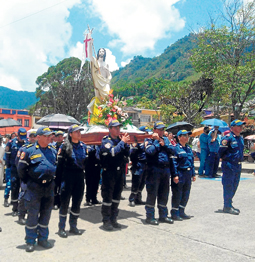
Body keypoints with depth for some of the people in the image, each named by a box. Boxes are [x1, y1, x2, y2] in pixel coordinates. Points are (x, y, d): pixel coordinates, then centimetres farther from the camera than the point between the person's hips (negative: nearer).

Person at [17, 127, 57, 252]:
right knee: (32, 214, 3)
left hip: (49, 187, 5)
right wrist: (28, 182, 2)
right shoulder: (29, 150, -7)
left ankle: (43, 238, 26)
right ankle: (30, 241, 17)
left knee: (46, 214, 12)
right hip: (34, 188, -5)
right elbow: (21, 168, -2)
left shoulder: (53, 151, 8)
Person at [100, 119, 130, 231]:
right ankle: (106, 221, 9)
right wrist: (122, 142, -18)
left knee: (116, 196, 14)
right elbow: (112, 152, -25)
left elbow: (127, 153, 5)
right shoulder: (106, 141, -8)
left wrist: (125, 143, -9)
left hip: (119, 172, 7)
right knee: (107, 197, -1)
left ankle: (113, 219, 26)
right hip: (109, 172, -7)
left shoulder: (120, 140, 10)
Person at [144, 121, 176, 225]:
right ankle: (150, 216, 9)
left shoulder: (165, 139, 16)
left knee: (164, 194, 13)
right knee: (152, 193, -2)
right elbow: (150, 151, -19)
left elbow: (173, 151, 5)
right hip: (154, 170, -6)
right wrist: (157, 141, -8)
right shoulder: (149, 140, 0)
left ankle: (163, 215, 24)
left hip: (166, 170, 6)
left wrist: (163, 143, -7)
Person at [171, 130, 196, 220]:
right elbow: (173, 162, -14)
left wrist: (193, 174, 16)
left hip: (188, 174, 8)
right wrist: (175, 175, -19)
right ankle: (174, 213, 12)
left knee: (186, 194, 13)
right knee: (177, 195, 0)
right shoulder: (176, 148, -10)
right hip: (180, 174, -8)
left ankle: (181, 212, 26)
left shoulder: (189, 148, 14)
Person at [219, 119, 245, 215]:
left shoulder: (240, 138, 13)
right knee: (228, 186, -2)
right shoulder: (227, 137, -14)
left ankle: (229, 205, 28)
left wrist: (240, 159, 17)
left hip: (238, 166, 9)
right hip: (229, 166, -9)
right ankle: (227, 207, 6)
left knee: (234, 187, 15)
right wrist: (225, 158, -4)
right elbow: (221, 151, -12)